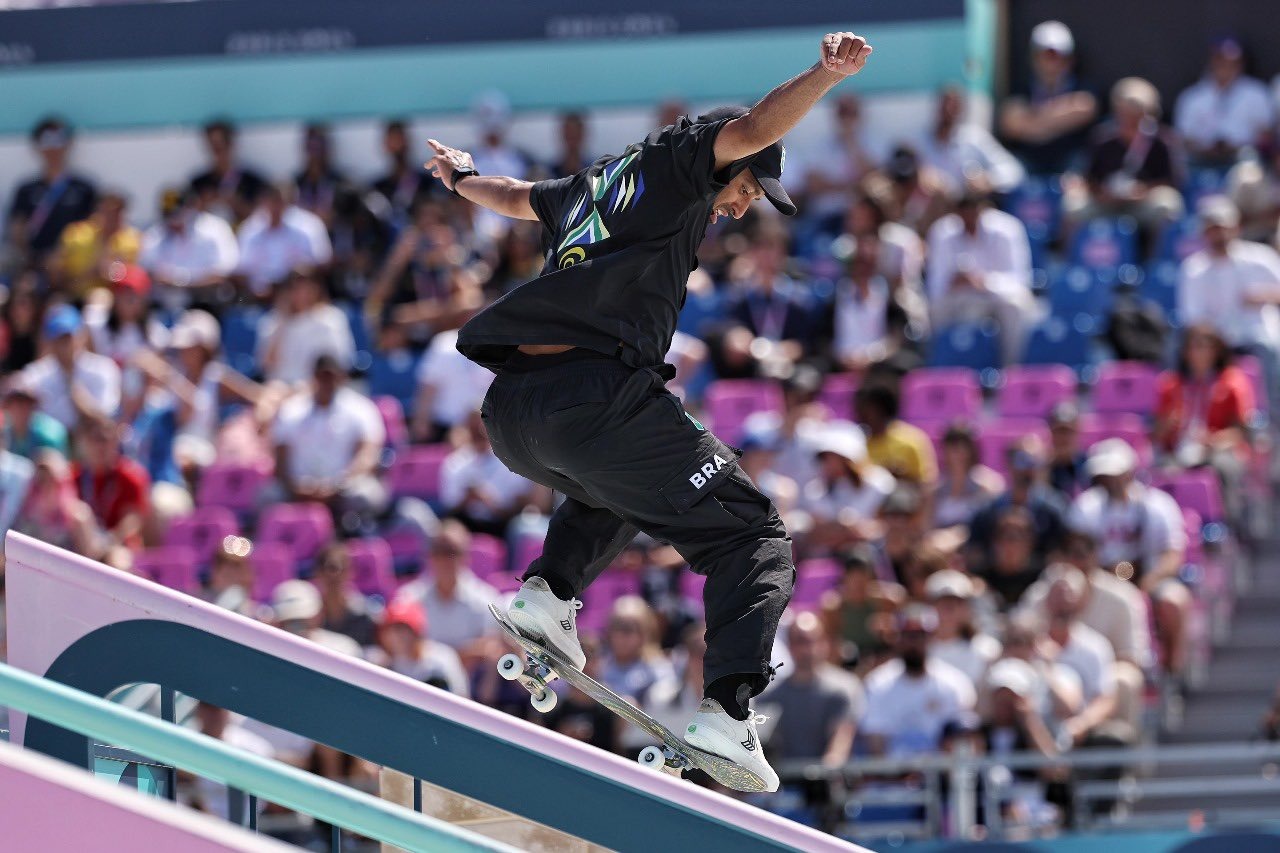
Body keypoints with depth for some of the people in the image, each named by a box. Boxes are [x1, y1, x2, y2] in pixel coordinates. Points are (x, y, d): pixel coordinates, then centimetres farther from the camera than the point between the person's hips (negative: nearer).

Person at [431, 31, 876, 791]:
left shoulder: (594, 188, 30)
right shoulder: (672, 164, 9)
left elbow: (517, 198, 49)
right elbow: (753, 129, -11)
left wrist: (464, 180, 69)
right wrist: (826, 75, -19)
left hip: (511, 420, 8)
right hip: (597, 400, -8)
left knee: (616, 488, 39)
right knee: (753, 536, 0)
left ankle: (551, 586, 13)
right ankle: (728, 707, -19)